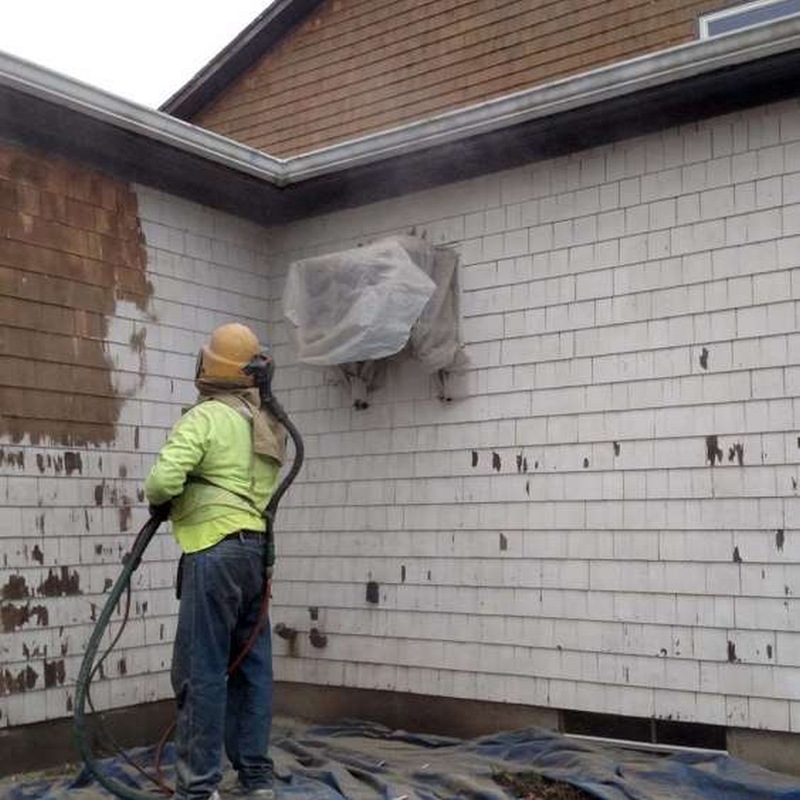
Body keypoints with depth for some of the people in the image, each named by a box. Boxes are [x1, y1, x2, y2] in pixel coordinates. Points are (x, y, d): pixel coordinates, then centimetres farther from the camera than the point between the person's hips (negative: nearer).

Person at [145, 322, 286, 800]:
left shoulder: (207, 416, -9)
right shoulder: (267, 424, 16)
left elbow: (164, 480, -18)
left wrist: (157, 501, 2)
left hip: (216, 551, -8)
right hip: (259, 550, 8)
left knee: (202, 670, -3)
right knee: (251, 666, 13)